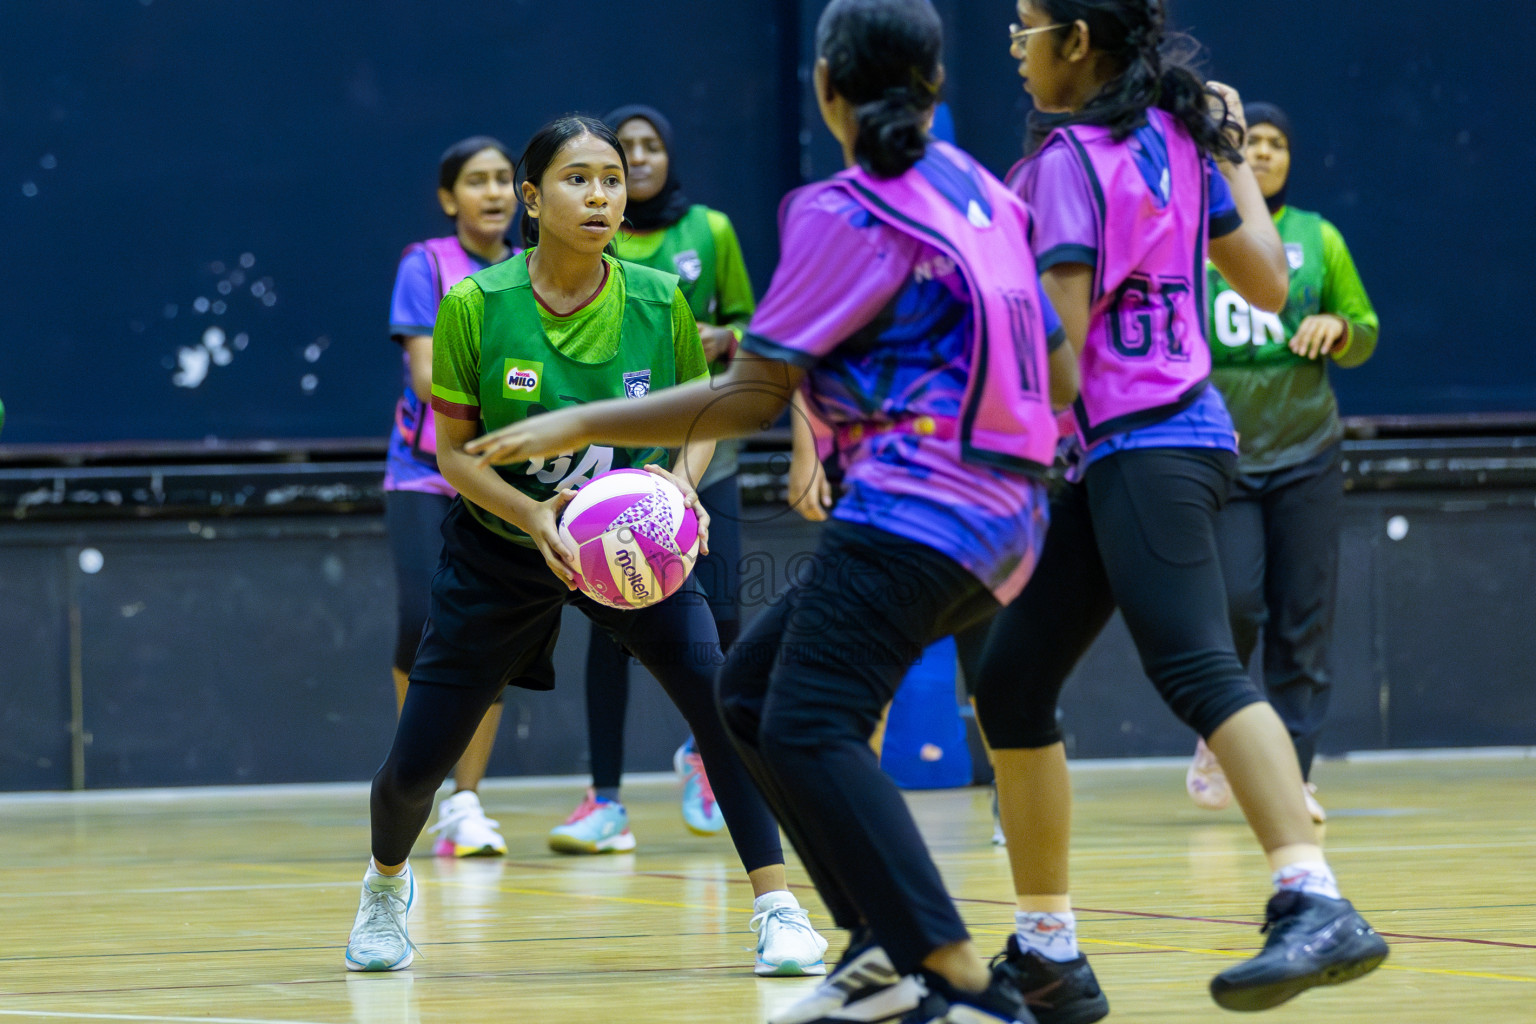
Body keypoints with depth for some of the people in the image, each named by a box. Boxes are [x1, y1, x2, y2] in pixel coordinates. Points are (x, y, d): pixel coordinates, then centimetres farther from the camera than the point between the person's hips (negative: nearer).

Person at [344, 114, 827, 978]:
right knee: (417, 761, 2)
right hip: (501, 549, -1)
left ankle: (777, 908, -15)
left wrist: (683, 479, -22)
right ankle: (387, 884, 37)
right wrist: (531, 514, -28)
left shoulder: (659, 301, -14)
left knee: (717, 695, -23)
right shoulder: (477, 305, -18)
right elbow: (453, 448, -11)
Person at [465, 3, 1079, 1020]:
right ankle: (884, 942, 11)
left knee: (809, 727, -17)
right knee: (753, 684, 16)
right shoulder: (976, 187, 13)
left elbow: (751, 399, -8)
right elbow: (1060, 382, 16)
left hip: (914, 509, -9)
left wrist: (580, 425, -2)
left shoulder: (846, 215, -8)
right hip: (999, 511, 9)